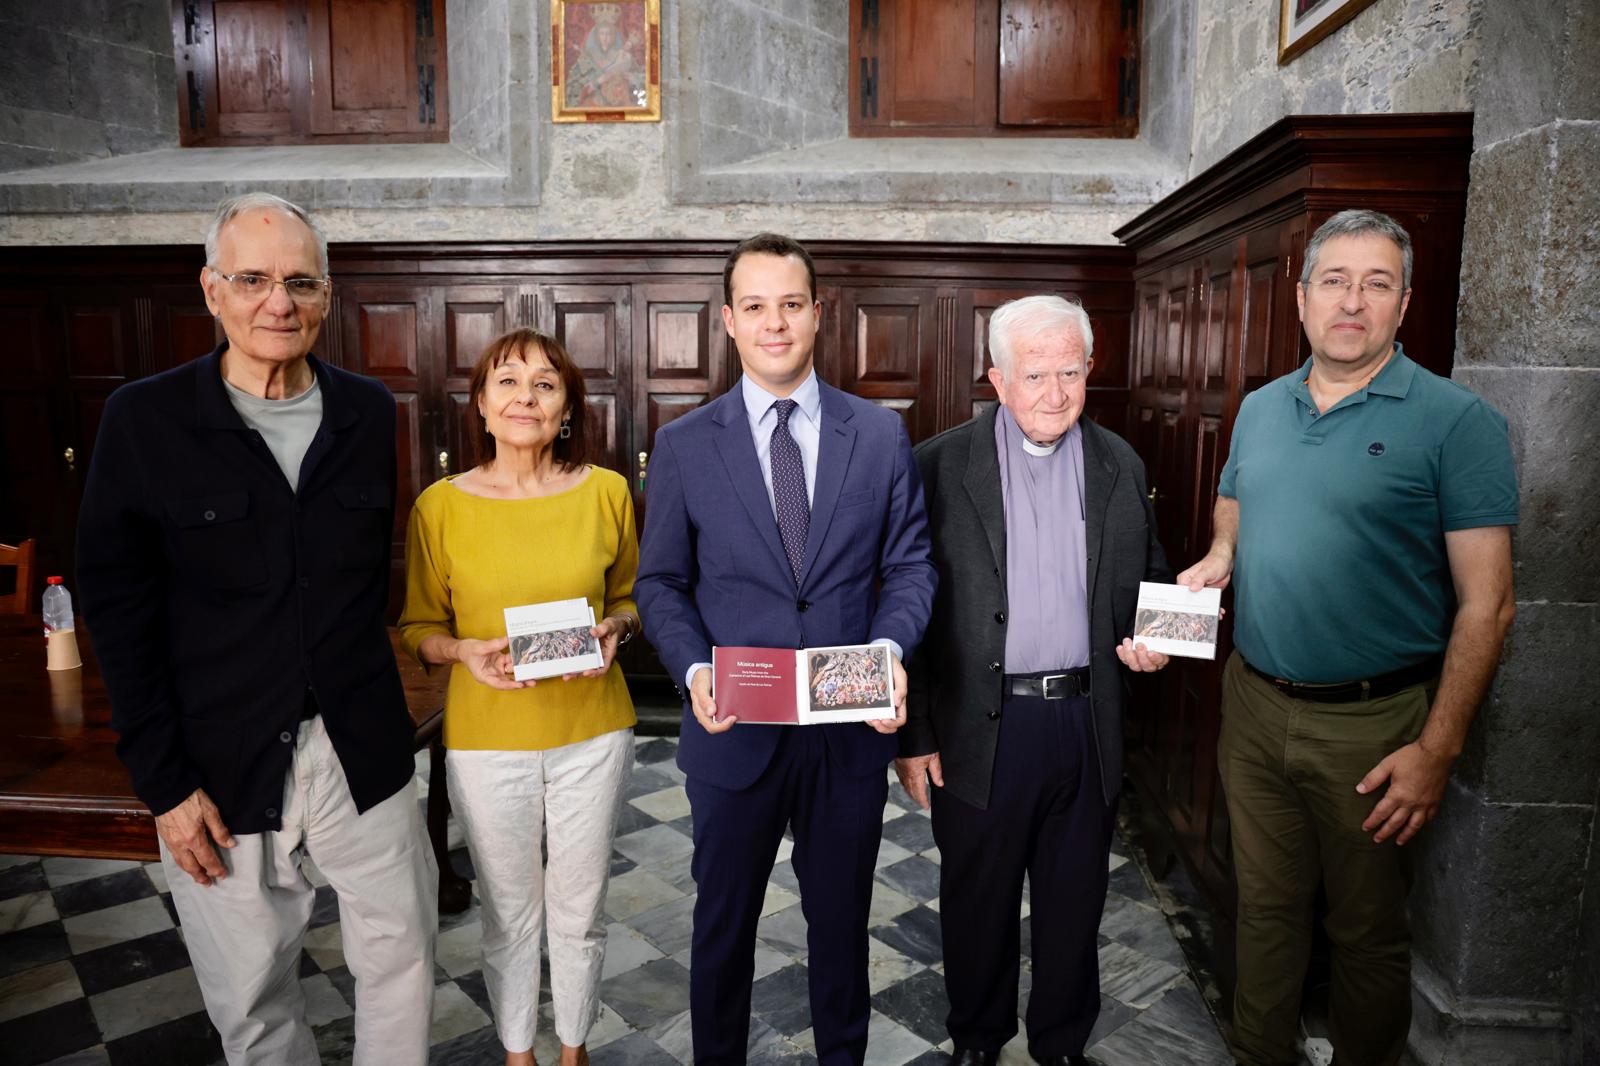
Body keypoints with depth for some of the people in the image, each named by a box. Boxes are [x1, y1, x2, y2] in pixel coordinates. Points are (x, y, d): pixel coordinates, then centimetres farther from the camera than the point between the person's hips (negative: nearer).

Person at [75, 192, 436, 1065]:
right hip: (222, 764, -2)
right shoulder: (144, 420, -7)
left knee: (401, 958, 16)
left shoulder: (369, 412, 2)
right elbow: (120, 619, -6)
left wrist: (363, 695, 3)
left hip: (361, 751, 3)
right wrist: (164, 785, -7)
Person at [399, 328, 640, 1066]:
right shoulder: (440, 506, -7)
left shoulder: (606, 492, -5)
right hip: (487, 738, -1)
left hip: (592, 733, 1)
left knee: (579, 911, 17)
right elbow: (419, 628, 2)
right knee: (509, 915, 17)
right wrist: (466, 651, -17)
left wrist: (613, 627, -12)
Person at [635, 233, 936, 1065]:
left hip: (852, 728, 1)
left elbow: (908, 564, 1)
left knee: (841, 924, 21)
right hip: (734, 732, 0)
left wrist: (891, 647, -17)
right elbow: (660, 582, 0)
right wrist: (694, 669, -16)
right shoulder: (683, 445, -3)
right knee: (722, 927, 19)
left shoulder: (881, 435, -1)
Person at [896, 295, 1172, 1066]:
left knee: (1074, 902, 18)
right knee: (978, 902, 16)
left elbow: (1148, 580, 15)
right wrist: (913, 733, -7)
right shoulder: (939, 466, -7)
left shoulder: (1120, 466, 4)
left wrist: (1149, 639, -8)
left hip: (1086, 721, 3)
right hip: (979, 727, -2)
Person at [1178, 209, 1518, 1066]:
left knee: (1368, 930, 14)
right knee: (1264, 905, 19)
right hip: (1254, 704, 5)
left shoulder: (1456, 421, -11)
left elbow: (1485, 606, -12)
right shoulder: (1260, 409, 5)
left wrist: (1437, 749, -16)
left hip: (1374, 723, -4)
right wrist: (1215, 563, -3)